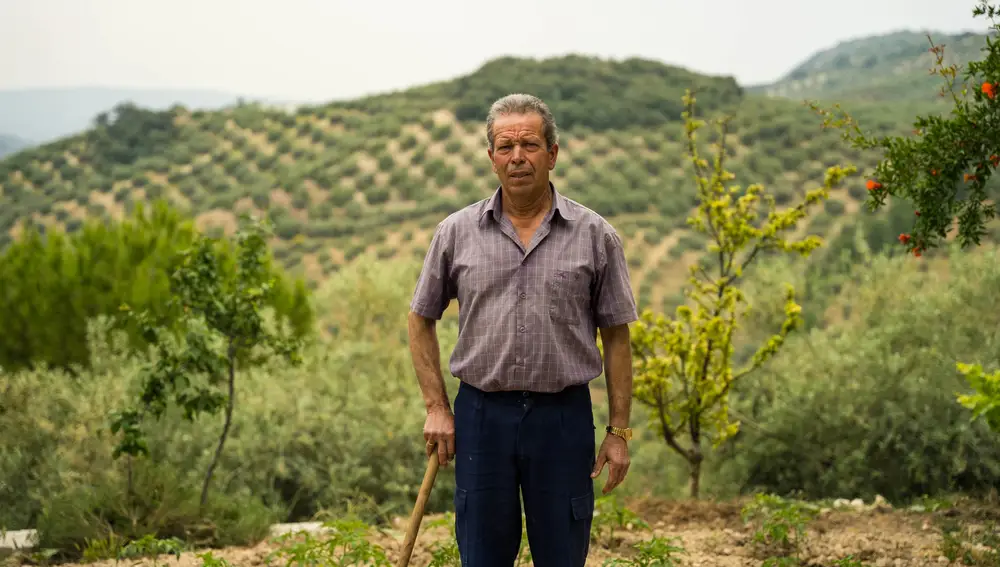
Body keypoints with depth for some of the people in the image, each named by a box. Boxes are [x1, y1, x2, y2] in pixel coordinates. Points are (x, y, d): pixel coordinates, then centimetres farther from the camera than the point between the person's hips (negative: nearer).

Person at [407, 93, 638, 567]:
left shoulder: (594, 235, 0)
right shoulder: (457, 233, 2)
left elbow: (616, 337, 2)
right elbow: (421, 320, 10)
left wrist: (619, 430, -1)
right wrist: (436, 407, 2)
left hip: (564, 418, -1)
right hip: (482, 415, 1)